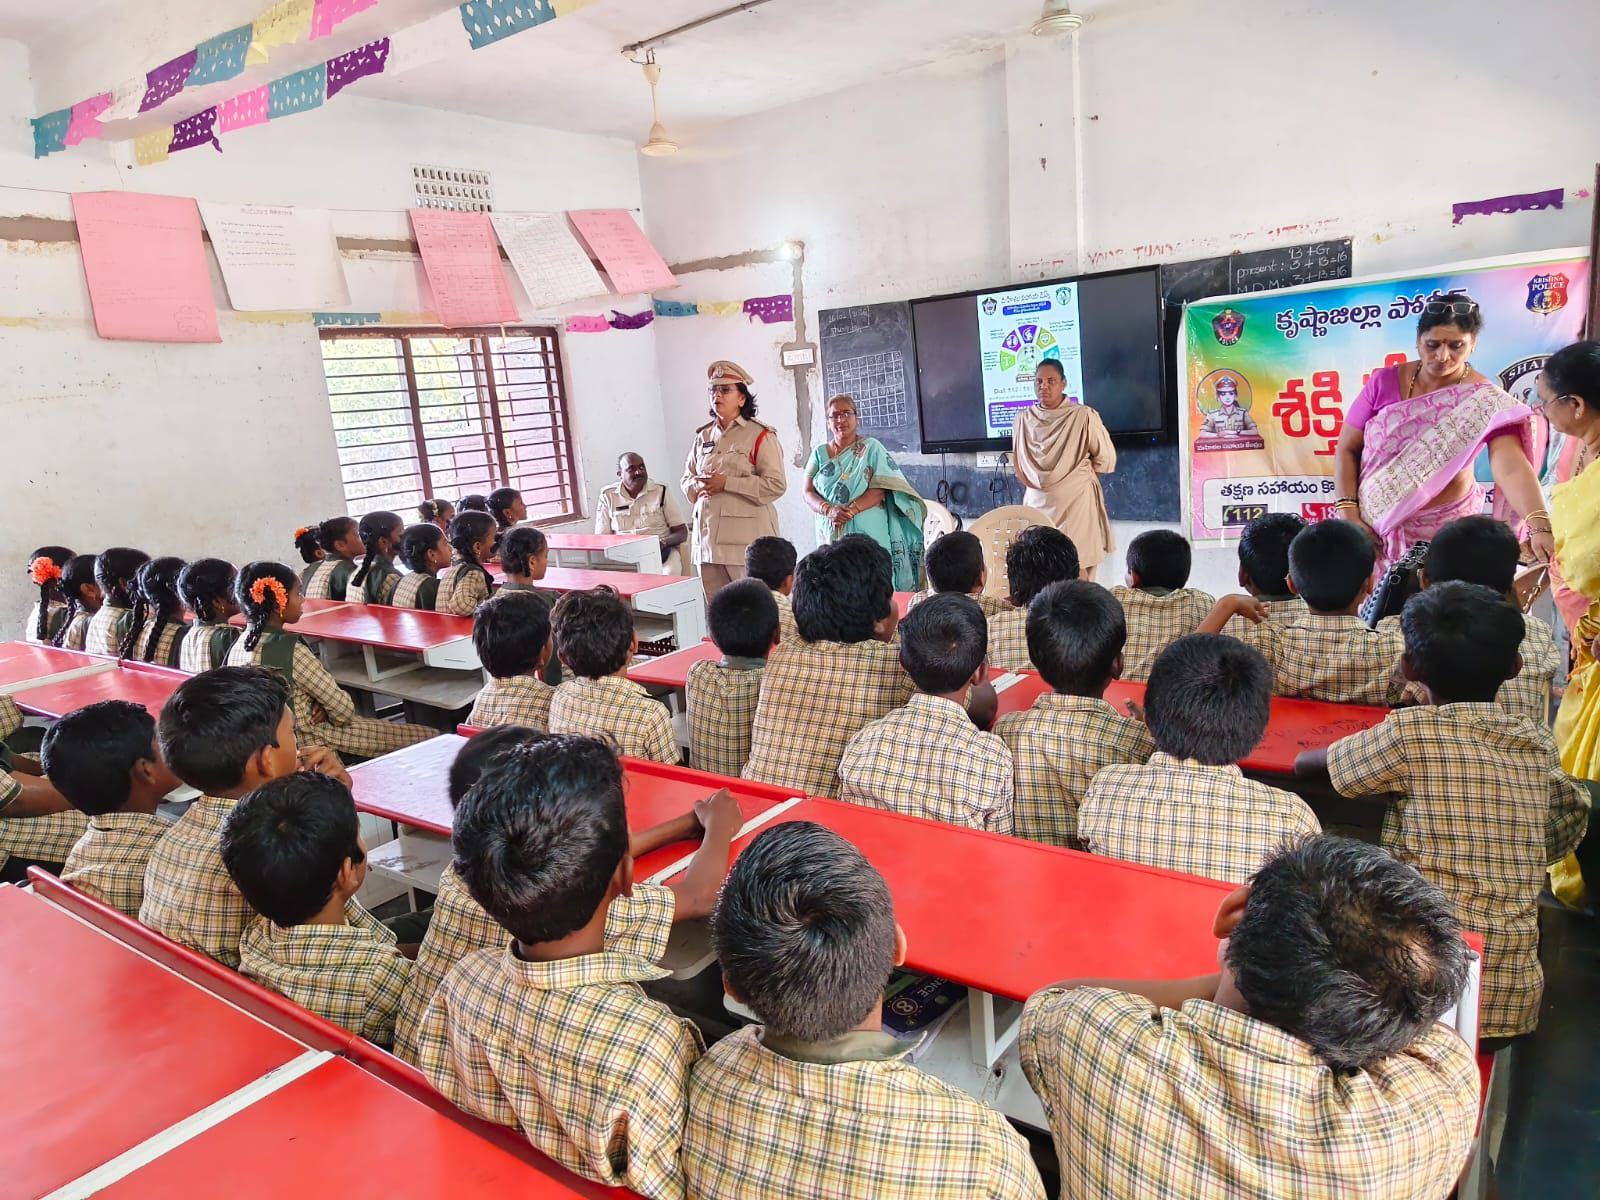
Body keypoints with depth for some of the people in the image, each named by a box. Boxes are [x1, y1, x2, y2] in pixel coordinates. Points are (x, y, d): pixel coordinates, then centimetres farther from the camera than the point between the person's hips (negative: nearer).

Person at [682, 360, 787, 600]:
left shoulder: (760, 436, -3)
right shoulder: (703, 435, 16)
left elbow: (776, 485, -12)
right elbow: (687, 477, 24)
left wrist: (726, 483, -16)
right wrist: (696, 486, -2)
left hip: (746, 539, -6)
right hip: (708, 536, 6)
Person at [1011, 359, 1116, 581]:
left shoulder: (1083, 416, -8)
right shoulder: (1023, 419, 5)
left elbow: (1106, 460, 1)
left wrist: (1078, 473, 9)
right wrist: (1038, 480, 12)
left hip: (1076, 504, -4)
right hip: (1038, 503, 4)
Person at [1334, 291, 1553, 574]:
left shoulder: (1485, 401, -12)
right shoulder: (1384, 382, -5)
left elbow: (1511, 467, -25)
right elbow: (1347, 449, -2)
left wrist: (1540, 527, -39)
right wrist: (1348, 513, -13)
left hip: (1443, 530, -2)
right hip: (1373, 525, 2)